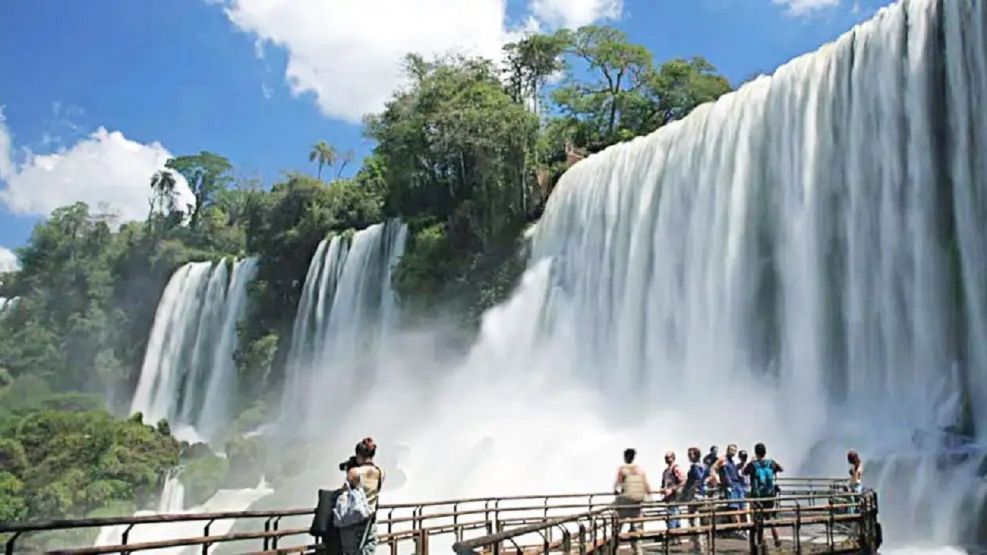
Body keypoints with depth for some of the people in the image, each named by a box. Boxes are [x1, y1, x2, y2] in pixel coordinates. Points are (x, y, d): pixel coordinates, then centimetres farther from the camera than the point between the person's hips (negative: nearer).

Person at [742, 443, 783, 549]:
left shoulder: (752, 464, -11)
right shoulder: (771, 463, -2)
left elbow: (744, 473, 6)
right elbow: (781, 469, 18)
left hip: (757, 496, -3)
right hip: (770, 495, 3)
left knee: (759, 519, 4)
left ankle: (761, 542, 4)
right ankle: (777, 540, 14)